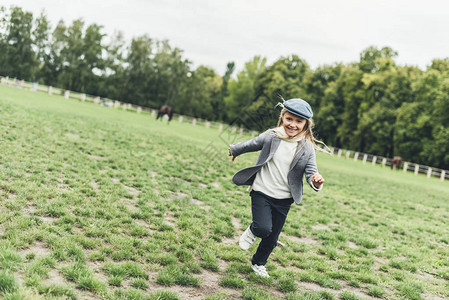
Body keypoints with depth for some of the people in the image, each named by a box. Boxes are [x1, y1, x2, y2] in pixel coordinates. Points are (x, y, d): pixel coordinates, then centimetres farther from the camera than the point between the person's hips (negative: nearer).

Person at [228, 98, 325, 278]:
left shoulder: (307, 148, -6)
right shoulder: (270, 137, -7)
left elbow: (311, 172, -8)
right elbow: (250, 145, 11)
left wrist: (316, 182, -32)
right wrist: (235, 150, 28)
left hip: (284, 200, 2)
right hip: (261, 192, -2)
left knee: (272, 238, 14)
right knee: (263, 228, -22)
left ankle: (258, 263, 42)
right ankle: (252, 231, 16)